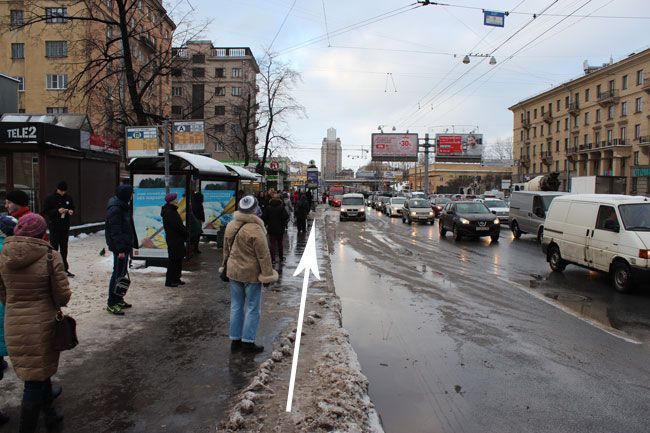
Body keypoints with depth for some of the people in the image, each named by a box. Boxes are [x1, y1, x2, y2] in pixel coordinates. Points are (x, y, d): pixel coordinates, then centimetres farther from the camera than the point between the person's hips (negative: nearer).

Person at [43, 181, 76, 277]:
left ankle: (65, 268, 19)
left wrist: (71, 211, -6)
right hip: (54, 227, -5)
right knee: (54, 248, -3)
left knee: (64, 248, 11)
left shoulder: (68, 198, 6)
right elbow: (45, 211, -9)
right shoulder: (50, 198, -6)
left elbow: (73, 208, 17)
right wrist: (57, 211, -23)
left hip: (65, 226, 5)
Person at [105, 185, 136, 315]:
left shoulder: (122, 206, 14)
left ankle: (118, 300, 27)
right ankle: (112, 303, 2)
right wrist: (120, 249, -22)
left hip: (125, 245, 10)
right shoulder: (115, 209, -18)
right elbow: (115, 231, -21)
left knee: (122, 272, 16)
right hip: (120, 247, -10)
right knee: (118, 273, -5)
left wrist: (131, 245, 19)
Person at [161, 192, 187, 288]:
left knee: (178, 259, 15)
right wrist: (186, 233, -11)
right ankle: (169, 281, 2)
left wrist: (184, 231, 1)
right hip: (173, 240, -10)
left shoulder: (172, 211, 15)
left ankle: (176, 279, 24)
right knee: (173, 260, -5)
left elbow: (179, 225, 14)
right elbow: (178, 226, -21)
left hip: (178, 239, 10)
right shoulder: (169, 212, -16)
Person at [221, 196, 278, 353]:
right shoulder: (255, 229, -21)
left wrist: (225, 266, 23)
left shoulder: (230, 226, 1)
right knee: (252, 308, 5)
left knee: (236, 306, 15)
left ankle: (235, 340, 24)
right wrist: (268, 274, -10)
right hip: (251, 273, -7)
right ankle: (248, 342, 11)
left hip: (233, 271, 7)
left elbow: (226, 249, 12)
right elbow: (263, 255, -17)